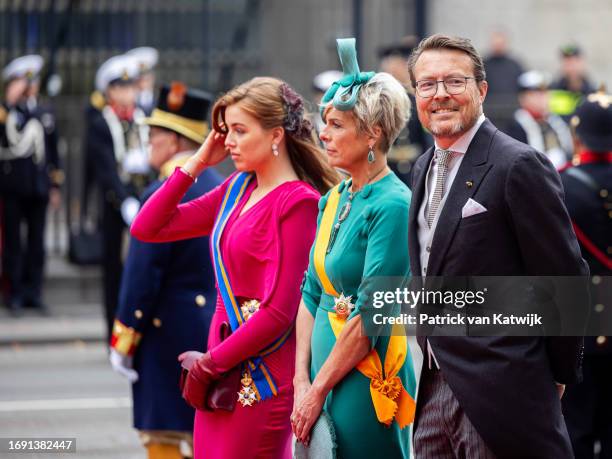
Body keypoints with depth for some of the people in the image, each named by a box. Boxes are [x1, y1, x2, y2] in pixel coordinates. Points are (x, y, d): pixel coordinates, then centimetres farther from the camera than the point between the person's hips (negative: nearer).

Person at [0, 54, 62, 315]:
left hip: (38, 187, 4)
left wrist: (56, 186, 15)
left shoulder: (45, 113, 12)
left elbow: (53, 152, 17)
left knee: (36, 242, 7)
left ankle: (33, 293, 14)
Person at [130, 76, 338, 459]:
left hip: (262, 379, -7)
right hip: (223, 374, 7)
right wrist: (197, 163, 6)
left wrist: (208, 365, -11)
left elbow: (279, 311, -16)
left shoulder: (297, 202, -12)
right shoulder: (237, 189, 11)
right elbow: (148, 228, 12)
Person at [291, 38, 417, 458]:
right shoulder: (333, 200, 10)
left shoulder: (392, 206, -14)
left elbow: (369, 315, -17)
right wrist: (302, 381, 1)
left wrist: (319, 391, -13)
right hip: (324, 373, 8)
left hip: (367, 377, -8)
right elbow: (312, 295, 11)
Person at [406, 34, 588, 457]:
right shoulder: (425, 168, 14)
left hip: (500, 393, -8)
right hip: (436, 387, 8)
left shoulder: (520, 165, -12)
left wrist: (557, 375, -4)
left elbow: (566, 279, -10)